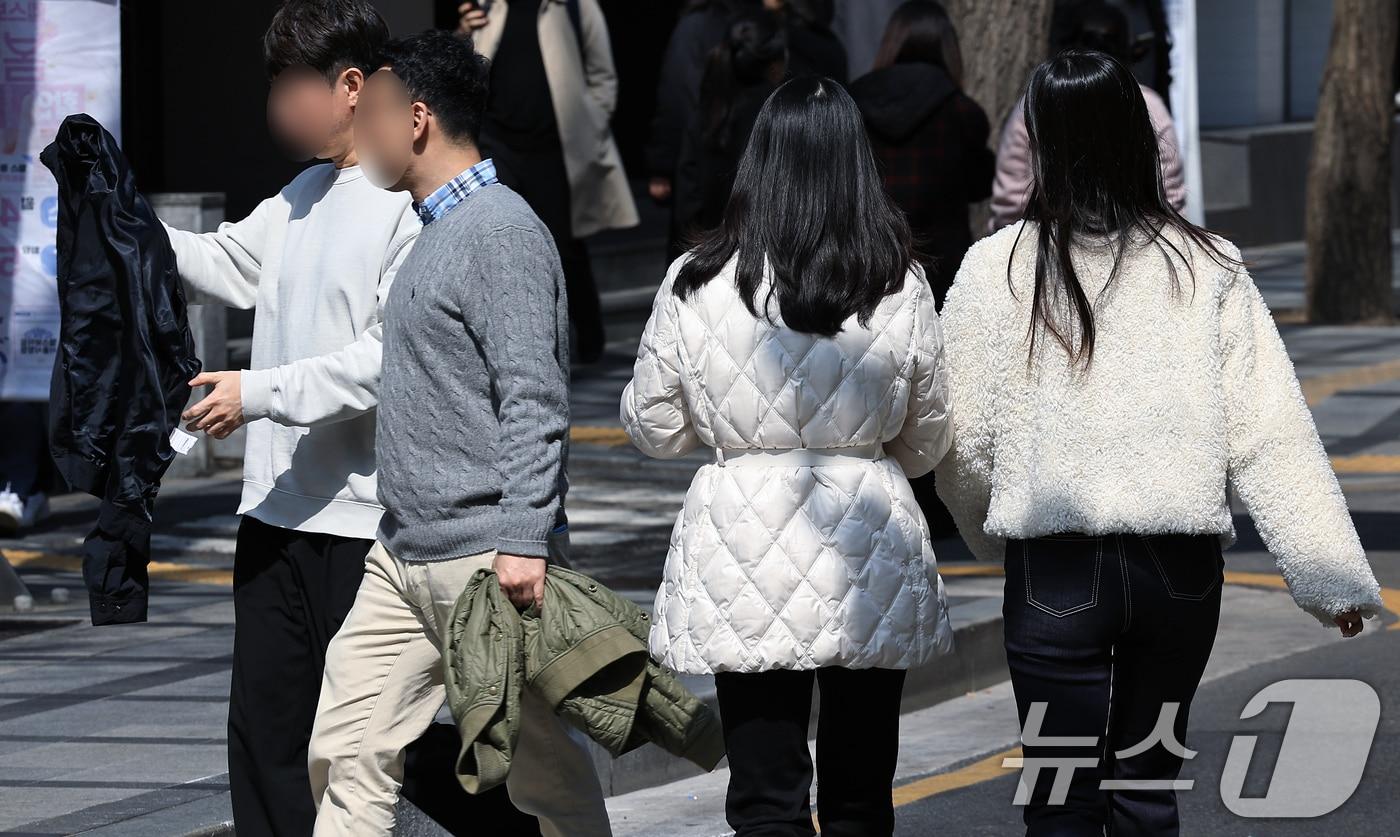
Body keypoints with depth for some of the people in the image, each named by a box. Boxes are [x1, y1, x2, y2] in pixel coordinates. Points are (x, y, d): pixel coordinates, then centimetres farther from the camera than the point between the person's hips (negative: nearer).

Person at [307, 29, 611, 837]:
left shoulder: (501, 230, -13)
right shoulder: (434, 231, 17)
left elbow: (533, 401, -20)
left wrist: (523, 540, -25)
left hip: (483, 557, -10)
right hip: (403, 557, 10)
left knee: (545, 770, 1)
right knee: (349, 752, 3)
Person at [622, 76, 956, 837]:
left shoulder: (696, 286, -7)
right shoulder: (900, 288, -3)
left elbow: (653, 429, 3)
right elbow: (927, 442, 8)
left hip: (743, 555, -1)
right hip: (869, 556, 1)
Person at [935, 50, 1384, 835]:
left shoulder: (998, 268, -6)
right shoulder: (1207, 268, -2)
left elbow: (962, 440, -2)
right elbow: (1270, 435, -3)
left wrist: (994, 537, 17)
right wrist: (1334, 576, 0)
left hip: (1057, 570, -2)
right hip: (1182, 565, 2)